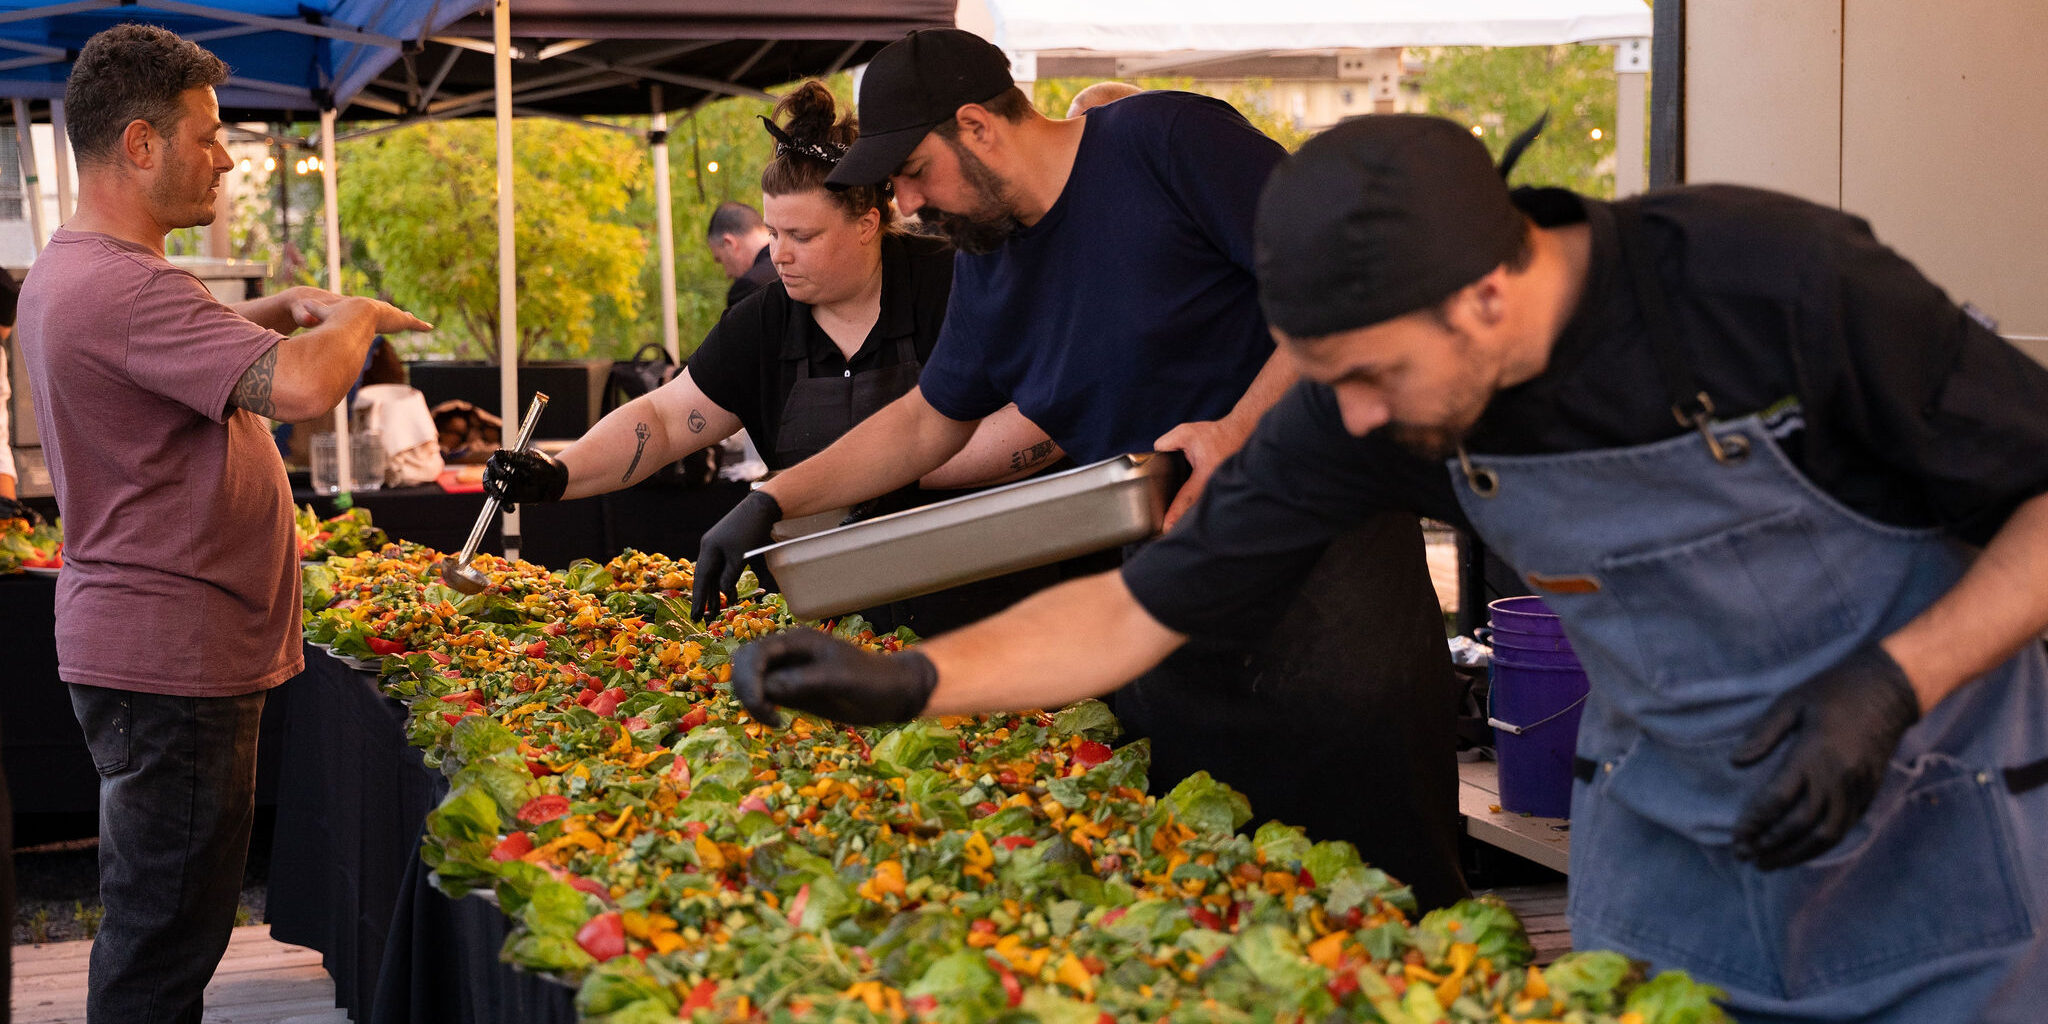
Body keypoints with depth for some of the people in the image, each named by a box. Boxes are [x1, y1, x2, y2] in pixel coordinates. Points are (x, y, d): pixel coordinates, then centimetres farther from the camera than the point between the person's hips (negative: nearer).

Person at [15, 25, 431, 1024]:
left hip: (131, 643, 11)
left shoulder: (66, 273, 13)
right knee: (164, 943, -4)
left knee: (150, 926, 18)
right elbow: (300, 386, -32)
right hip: (171, 656, -11)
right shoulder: (123, 286, -22)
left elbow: (182, 342, 33)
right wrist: (355, 316, -10)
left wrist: (280, 307, 14)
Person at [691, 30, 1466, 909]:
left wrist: (1241, 429, -23)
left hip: (1329, 543, -6)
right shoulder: (987, 273, 13)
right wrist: (772, 501, 19)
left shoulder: (1167, 141, -10)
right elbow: (927, 423, 26)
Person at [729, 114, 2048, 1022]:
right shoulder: (1363, 413, -15)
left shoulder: (1781, 284, -27)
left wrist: (1889, 684, -27)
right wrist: (907, 681, -22)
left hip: (1929, 838, -3)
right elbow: (1137, 614, -9)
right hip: (1660, 845, 3)